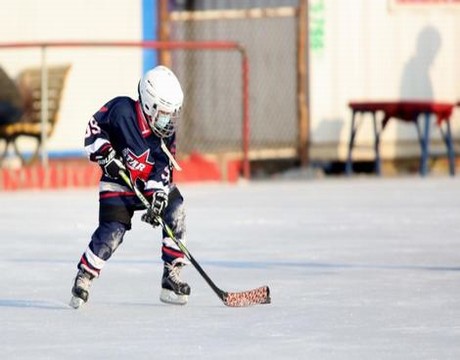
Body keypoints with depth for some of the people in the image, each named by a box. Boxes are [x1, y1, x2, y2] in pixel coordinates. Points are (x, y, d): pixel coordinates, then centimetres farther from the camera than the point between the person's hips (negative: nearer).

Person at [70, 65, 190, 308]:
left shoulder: (166, 133, -9)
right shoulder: (122, 110, -21)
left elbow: (163, 169, -12)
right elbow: (94, 128, -7)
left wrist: (157, 200, -24)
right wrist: (105, 155, -19)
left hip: (153, 184, 4)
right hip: (118, 182, -4)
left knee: (175, 211, -17)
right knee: (112, 231, -18)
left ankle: (171, 278, -11)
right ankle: (83, 279, 1)